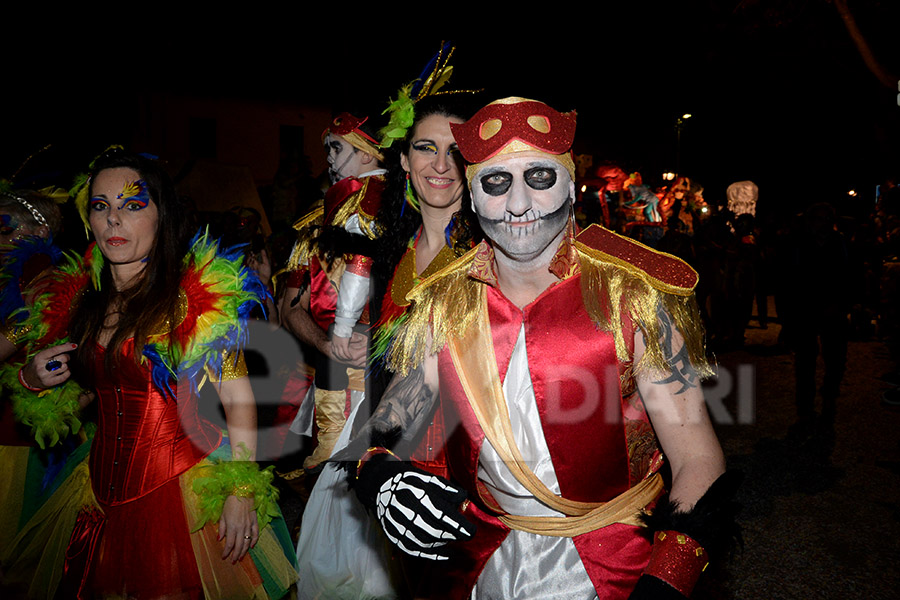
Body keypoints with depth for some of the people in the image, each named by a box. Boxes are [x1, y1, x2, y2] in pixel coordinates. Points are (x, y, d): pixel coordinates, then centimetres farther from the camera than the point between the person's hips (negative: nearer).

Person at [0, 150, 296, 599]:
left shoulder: (197, 294, -12)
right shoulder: (72, 297, 4)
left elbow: (237, 397, -15)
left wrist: (241, 493, -19)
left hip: (181, 485, -5)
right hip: (102, 489, 5)